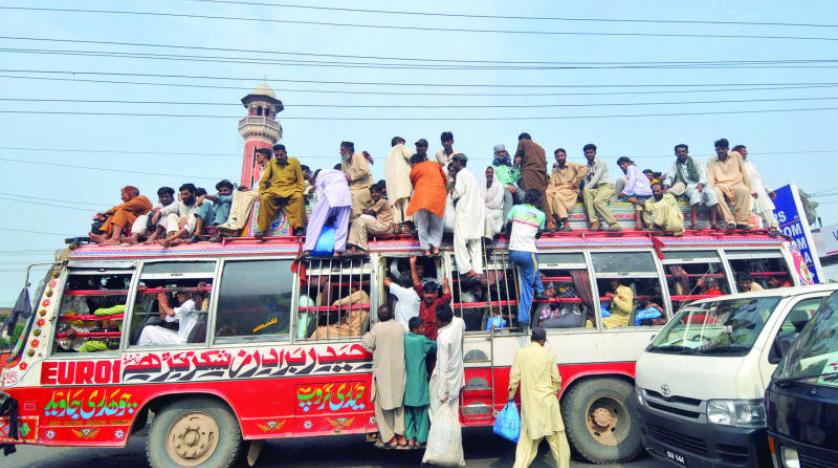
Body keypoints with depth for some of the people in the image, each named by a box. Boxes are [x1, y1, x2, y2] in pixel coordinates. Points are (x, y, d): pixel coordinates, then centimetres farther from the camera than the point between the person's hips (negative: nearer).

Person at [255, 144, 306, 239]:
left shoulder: (294, 161, 10)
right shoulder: (271, 162, 14)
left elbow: (300, 179, 6)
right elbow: (264, 179, 13)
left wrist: (300, 191, -8)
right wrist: (261, 191, -1)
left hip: (291, 189, -1)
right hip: (275, 189, 2)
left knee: (298, 197, -35)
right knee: (265, 198, -30)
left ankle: (298, 228, -35)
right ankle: (262, 230, -27)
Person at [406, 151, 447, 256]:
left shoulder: (414, 170, 17)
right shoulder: (435, 164, 22)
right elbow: (444, 179, 23)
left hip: (423, 194, -2)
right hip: (439, 195, 2)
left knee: (422, 224, 7)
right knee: (437, 223, 13)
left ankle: (426, 249, 4)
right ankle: (435, 247, 7)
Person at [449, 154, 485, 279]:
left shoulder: (461, 174, -4)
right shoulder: (471, 175, 21)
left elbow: (459, 192, -14)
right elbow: (479, 193, 20)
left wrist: (452, 193, 8)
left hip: (465, 211, -8)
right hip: (477, 212, 8)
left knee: (460, 241, -8)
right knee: (475, 243, 5)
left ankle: (467, 269, -16)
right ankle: (477, 271, 2)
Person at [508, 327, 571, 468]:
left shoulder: (520, 353, -1)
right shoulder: (548, 355, -4)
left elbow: (514, 377, -1)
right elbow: (556, 380, 2)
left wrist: (511, 396, 11)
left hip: (529, 403, 2)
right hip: (547, 401, -1)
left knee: (527, 439, 9)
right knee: (557, 439, 12)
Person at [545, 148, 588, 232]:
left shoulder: (572, 165, 10)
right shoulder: (555, 170, 21)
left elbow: (585, 169, -7)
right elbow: (552, 184, 9)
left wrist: (575, 181, -11)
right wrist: (549, 190, -14)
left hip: (570, 190, -4)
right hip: (557, 190, 4)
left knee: (558, 196, -36)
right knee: (547, 193, -28)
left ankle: (566, 224, -36)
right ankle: (552, 220, -33)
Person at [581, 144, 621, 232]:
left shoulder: (601, 163, 3)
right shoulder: (586, 167, 20)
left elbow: (596, 178, -11)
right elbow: (586, 182, 12)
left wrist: (586, 188, -21)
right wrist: (585, 189, -10)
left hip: (606, 186, -4)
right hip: (595, 189, 5)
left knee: (597, 201, -36)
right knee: (586, 191, -31)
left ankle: (614, 225, -39)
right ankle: (594, 222, -37)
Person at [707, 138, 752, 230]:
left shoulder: (736, 155, 15)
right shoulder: (711, 162, 13)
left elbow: (744, 172, 14)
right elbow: (710, 179, 3)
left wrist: (750, 189, 8)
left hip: (736, 185, 0)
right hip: (721, 187, 0)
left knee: (745, 190, -36)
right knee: (715, 192, -37)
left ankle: (741, 221, -32)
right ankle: (729, 221, -38)